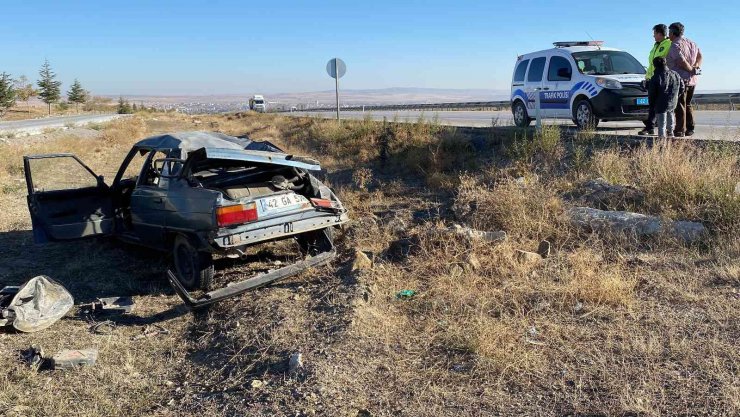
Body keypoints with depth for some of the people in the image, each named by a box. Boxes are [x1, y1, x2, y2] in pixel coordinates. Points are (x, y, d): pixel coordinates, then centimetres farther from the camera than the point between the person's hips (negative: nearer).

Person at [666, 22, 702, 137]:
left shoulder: (675, 46, -14)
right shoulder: (691, 43, 14)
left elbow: (682, 62, -23)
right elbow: (699, 56, 21)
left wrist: (692, 70, -10)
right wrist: (697, 67, 7)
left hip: (680, 80, -8)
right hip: (692, 80, 8)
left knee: (680, 106, -5)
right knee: (687, 105, 17)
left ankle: (680, 130, -4)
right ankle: (690, 129, 19)